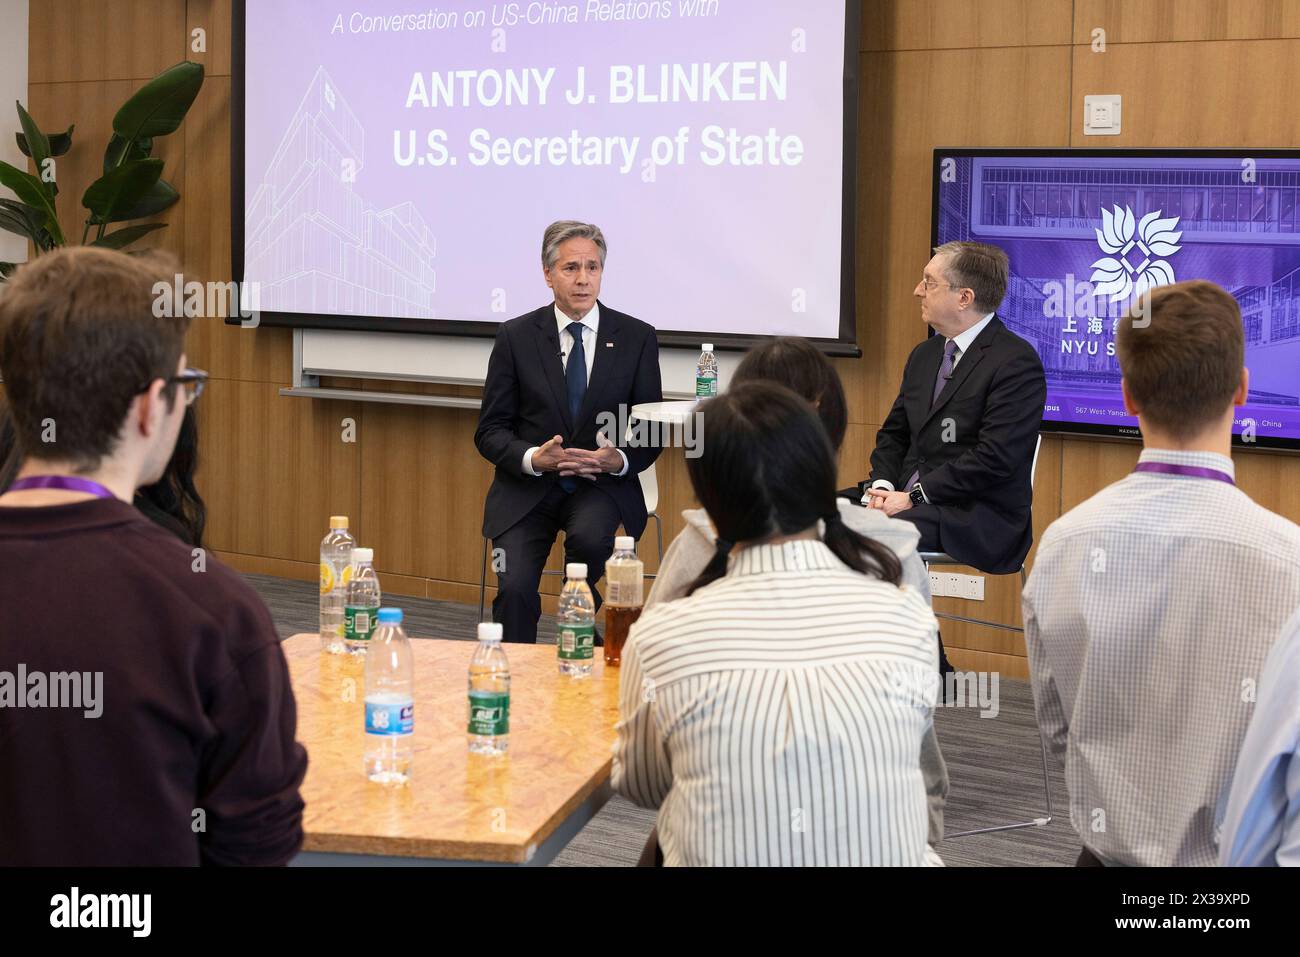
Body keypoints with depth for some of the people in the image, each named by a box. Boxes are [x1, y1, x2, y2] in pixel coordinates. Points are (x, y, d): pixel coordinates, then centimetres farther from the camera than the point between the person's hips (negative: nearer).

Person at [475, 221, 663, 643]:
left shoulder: (636, 337, 3)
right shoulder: (516, 337, 2)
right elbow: (490, 431, 2)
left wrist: (619, 460, -15)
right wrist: (534, 458, -18)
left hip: (602, 485, 0)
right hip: (527, 486, 0)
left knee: (591, 538, -33)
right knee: (515, 591, -22)